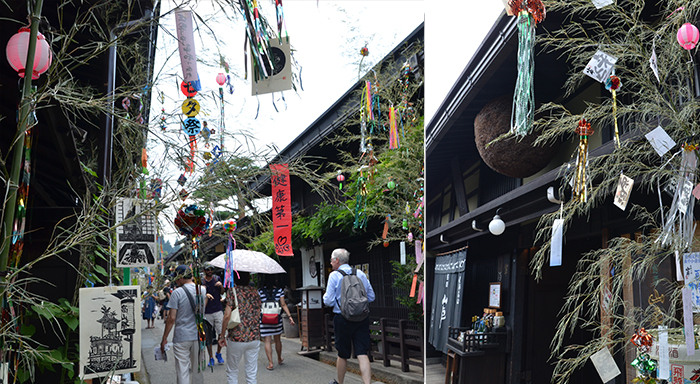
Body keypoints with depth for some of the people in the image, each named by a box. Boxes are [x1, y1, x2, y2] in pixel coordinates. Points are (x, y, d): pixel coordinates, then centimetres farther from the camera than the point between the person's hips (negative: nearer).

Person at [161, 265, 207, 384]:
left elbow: (172, 318, -12)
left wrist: (164, 338, -4)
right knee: (198, 371, 14)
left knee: (182, 371, 0)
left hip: (182, 337, -4)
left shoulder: (177, 292, -11)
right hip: (199, 336, 5)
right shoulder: (202, 289, 3)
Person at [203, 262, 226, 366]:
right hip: (207, 312, -2)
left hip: (218, 310, 2)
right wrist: (206, 295, -22)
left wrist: (221, 286, -6)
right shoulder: (201, 281, -1)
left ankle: (218, 353, 17)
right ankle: (211, 357, 12)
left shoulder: (217, 278, 6)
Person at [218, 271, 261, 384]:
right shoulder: (254, 292, 6)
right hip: (254, 337, 4)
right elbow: (258, 315, 11)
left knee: (232, 371, 12)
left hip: (236, 338, -4)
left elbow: (227, 315, -13)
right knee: (252, 373, 10)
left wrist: (222, 335, -5)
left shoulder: (232, 291, -7)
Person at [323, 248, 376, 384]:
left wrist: (325, 296, 14)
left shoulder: (334, 275, -6)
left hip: (342, 318, -3)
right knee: (362, 353, -1)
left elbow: (328, 301, -8)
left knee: (343, 354, 12)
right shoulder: (360, 274, 6)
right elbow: (371, 297, 10)